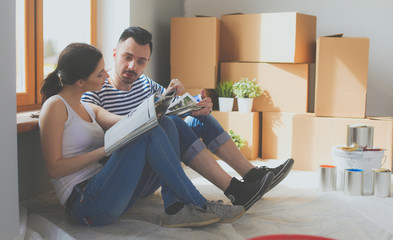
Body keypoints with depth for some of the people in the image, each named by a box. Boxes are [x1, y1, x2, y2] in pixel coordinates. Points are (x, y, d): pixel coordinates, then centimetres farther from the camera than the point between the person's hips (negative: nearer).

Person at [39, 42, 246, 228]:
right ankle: (198, 205, -15)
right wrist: (105, 149, -16)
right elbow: (54, 168, -12)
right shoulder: (55, 105, -5)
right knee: (150, 133, -22)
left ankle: (175, 208, -20)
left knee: (165, 124, -4)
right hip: (84, 203, -8)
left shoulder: (87, 108, 20)